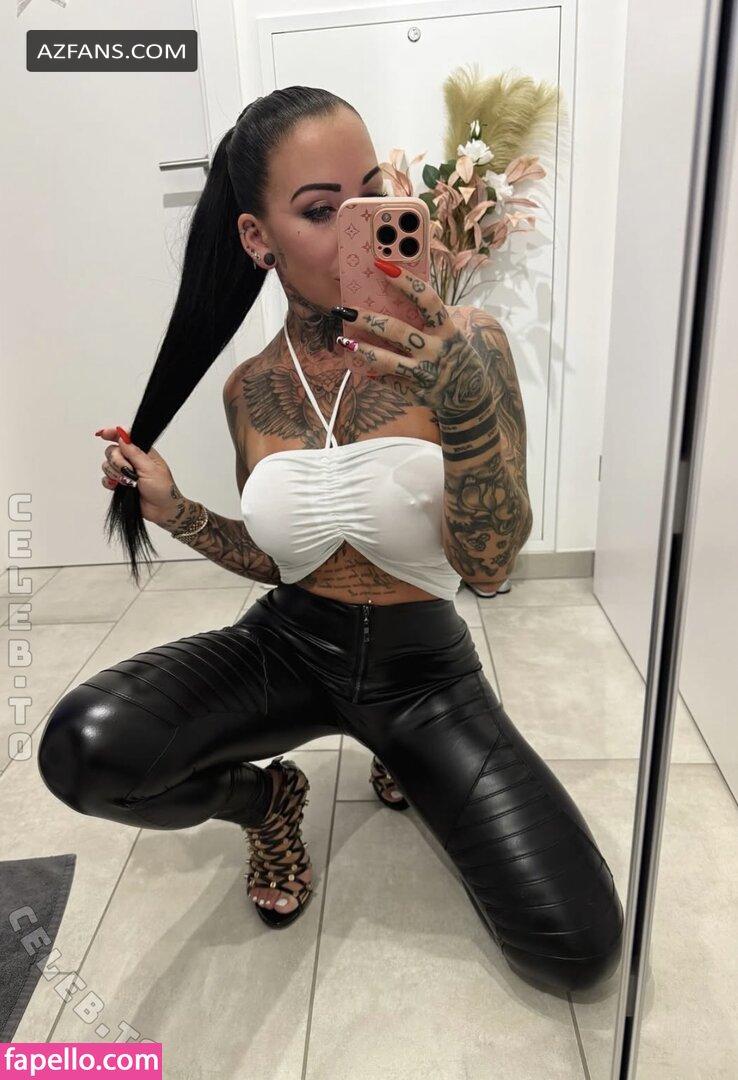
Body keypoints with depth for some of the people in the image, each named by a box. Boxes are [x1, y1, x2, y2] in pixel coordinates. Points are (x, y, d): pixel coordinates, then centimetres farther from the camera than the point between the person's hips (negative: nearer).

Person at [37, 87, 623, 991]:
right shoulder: (250, 390, -3)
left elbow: (489, 564, -19)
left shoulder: (464, 343, -13)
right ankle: (266, 796, 9)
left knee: (576, 948, -12)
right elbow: (277, 560, 8)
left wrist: (463, 405, -35)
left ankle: (404, 761, 16)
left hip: (421, 666, -1)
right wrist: (175, 512, -7)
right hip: (288, 647, 2)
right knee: (82, 748, -26)